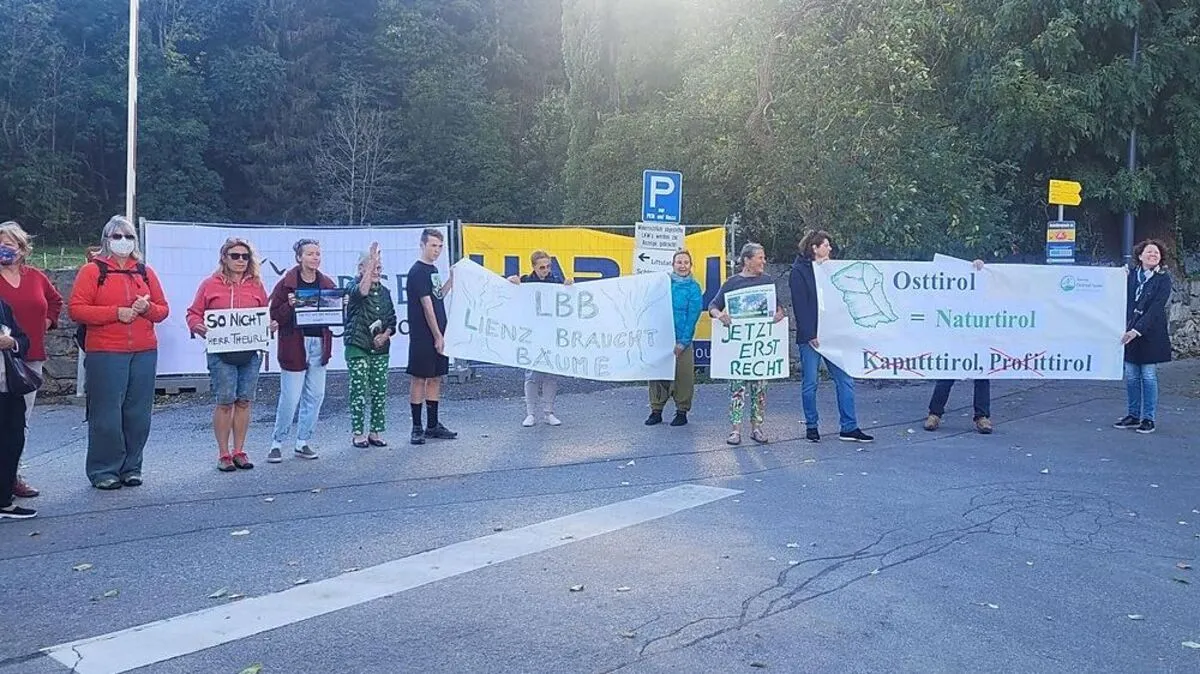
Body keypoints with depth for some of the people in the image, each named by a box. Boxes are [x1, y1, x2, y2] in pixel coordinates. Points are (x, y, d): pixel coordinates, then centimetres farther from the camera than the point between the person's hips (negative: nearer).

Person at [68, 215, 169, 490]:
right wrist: (115, 313, -13)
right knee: (106, 415, -3)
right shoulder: (92, 270, 3)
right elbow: (75, 309, -5)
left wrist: (147, 308, -6)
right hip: (105, 354, -4)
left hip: (144, 353, 4)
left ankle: (131, 467, 17)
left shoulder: (145, 272, 15)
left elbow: (163, 310, 16)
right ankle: (104, 470, 8)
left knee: (138, 414, 5)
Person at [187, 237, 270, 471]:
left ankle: (239, 451, 15)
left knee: (244, 401, 5)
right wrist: (197, 326, -13)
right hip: (221, 353, -3)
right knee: (225, 402, -3)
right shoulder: (210, 285, 4)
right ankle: (223, 454, 7)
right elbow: (194, 313, 7)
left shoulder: (256, 286, 12)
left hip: (250, 353, 3)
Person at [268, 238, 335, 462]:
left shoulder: (327, 284, 10)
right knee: (290, 398, -2)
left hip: (319, 345, 5)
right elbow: (275, 315, -6)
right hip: (294, 345, -5)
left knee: (315, 396, 7)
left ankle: (303, 442, 19)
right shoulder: (286, 284, -4)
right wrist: (289, 305, -23)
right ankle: (277, 443, 13)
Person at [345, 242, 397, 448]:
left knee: (380, 392, 5)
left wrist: (385, 334, -6)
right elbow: (361, 291, -30)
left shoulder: (385, 291, 13)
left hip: (380, 348, 5)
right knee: (359, 391, -3)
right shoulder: (354, 286, -4)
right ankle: (358, 433, 6)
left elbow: (392, 320, 15)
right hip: (358, 347, -5)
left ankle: (376, 432, 15)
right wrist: (372, 260, -30)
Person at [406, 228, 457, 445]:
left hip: (437, 335, 9)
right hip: (422, 336, -9)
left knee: (436, 378, 11)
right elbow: (427, 306, -15)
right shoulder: (417, 271, -12)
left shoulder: (433, 270, 15)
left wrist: (452, 280, 10)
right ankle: (417, 428, 5)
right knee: (419, 379, -2)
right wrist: (438, 336, -15)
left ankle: (433, 426, 19)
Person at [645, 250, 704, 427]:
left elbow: (692, 316, -6)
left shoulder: (694, 287, -1)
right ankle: (656, 410, 15)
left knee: (682, 377, 2)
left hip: (682, 340, -3)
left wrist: (683, 342, -11)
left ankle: (682, 412, 15)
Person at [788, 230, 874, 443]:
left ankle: (848, 427, 7)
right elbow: (800, 306, -11)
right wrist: (810, 335, -17)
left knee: (845, 380, 2)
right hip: (810, 337, -6)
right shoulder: (799, 271, -4)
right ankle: (811, 426, 15)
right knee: (810, 383, 3)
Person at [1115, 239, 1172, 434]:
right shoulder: (1131, 274, 6)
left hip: (1151, 334, -4)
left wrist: (1137, 330, -21)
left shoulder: (1163, 279, -5)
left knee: (1149, 376, 0)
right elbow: (1124, 301, 6)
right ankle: (1133, 415, 19)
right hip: (1130, 332, 4)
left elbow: (1156, 308, -13)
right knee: (1131, 376, 8)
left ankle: (1148, 419, 9)